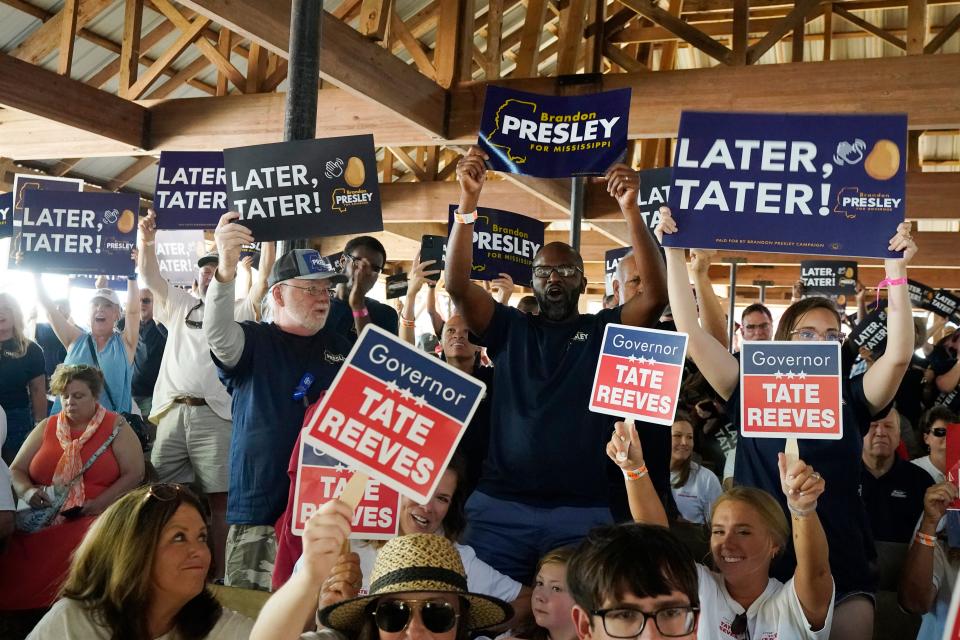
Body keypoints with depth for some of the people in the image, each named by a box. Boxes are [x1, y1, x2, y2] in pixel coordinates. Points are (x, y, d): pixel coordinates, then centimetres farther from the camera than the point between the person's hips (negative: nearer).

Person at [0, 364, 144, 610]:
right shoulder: (46, 428, 19)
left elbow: (134, 474, -1)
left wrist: (98, 504, -14)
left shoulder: (116, 427, 8)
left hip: (98, 516, -3)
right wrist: (28, 492, -6)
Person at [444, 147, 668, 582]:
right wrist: (468, 200, -13)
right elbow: (457, 285, -2)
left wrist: (630, 210, -17)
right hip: (500, 505, 1)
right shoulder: (510, 328, 11)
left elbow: (655, 294, -7)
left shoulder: (605, 330, 9)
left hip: (583, 510, -1)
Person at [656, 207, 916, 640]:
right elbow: (692, 333, -6)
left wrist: (896, 269, -19)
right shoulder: (751, 395, 1)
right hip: (760, 571, -1)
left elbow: (899, 354, -12)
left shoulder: (851, 401, 4)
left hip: (841, 571, 1)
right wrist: (675, 251, -10)